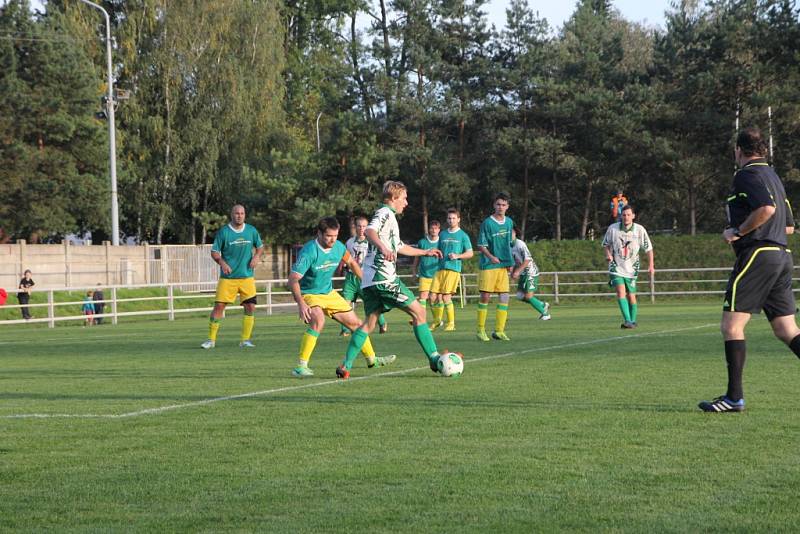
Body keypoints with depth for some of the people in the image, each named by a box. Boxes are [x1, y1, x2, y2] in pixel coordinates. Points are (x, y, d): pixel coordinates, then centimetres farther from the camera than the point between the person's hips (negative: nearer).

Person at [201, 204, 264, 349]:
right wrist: (222, 263, -18)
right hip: (227, 278, -2)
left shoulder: (252, 231, 4)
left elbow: (260, 247, 18)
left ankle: (245, 340, 8)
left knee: (250, 307, -4)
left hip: (247, 277, 2)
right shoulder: (223, 232, -4)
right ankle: (211, 339, 5)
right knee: (219, 306, -5)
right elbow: (214, 252, 0)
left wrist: (256, 256, -3)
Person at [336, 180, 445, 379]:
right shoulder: (385, 213, -5)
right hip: (384, 278, -10)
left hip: (370, 280, 10)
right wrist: (383, 248, -45)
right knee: (418, 312, -4)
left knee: (370, 322, 9)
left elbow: (399, 247, 39)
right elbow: (370, 231, -26)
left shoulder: (389, 216, 26)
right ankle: (434, 359, -4)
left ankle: (346, 365, 0)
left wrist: (426, 252, 47)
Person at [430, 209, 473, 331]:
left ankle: (451, 323, 0)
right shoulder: (443, 234, 17)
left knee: (446, 296, -11)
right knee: (435, 296, 0)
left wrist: (457, 256, -13)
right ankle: (437, 321, 17)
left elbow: (470, 253, 2)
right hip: (441, 268, 5)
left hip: (454, 269, -5)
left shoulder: (463, 235, 3)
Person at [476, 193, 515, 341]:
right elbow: (481, 245, -8)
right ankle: (481, 330, 9)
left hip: (503, 266, 5)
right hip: (488, 266, -5)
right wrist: (491, 257, -23)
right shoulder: (487, 223, -8)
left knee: (504, 297, -1)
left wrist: (510, 262, 15)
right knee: (485, 297, -1)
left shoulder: (509, 222, 10)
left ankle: (499, 331, 5)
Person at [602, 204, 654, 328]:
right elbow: (605, 244, 10)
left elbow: (648, 248, 3)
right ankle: (627, 320, -22)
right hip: (616, 268, -1)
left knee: (631, 296, 4)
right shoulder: (612, 228, -6)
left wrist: (651, 265, -3)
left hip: (631, 269, 1)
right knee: (621, 292, -19)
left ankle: (632, 321, 21)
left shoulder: (640, 230, -6)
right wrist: (608, 254, -9)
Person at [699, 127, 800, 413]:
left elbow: (767, 208, -25)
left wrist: (738, 232, -13)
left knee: (731, 325, -4)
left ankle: (734, 397, -6)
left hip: (757, 256, -9)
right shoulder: (773, 176, 21)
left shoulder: (746, 175, -7)